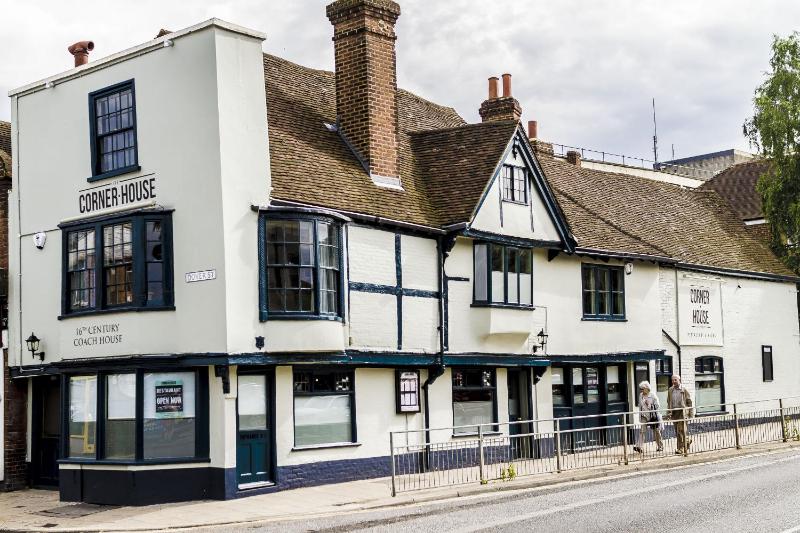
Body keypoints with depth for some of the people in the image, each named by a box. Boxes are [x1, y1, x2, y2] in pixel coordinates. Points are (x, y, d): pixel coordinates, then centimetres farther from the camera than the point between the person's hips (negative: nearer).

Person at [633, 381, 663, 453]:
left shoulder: (653, 396, -9)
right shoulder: (641, 396, 6)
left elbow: (657, 407, -6)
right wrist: (640, 416, 14)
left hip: (653, 416, -3)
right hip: (644, 416, 3)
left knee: (656, 431, 8)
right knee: (642, 431, -10)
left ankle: (660, 446, 24)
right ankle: (639, 447, -17)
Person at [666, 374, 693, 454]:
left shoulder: (684, 390, -3)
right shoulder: (670, 390, 9)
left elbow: (689, 402, 0)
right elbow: (668, 402, 15)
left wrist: (691, 413, -3)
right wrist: (668, 412, 8)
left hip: (682, 412, -5)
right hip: (674, 412, 5)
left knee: (681, 431, -11)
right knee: (677, 432, 10)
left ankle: (680, 449, -7)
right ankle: (687, 441, 33)